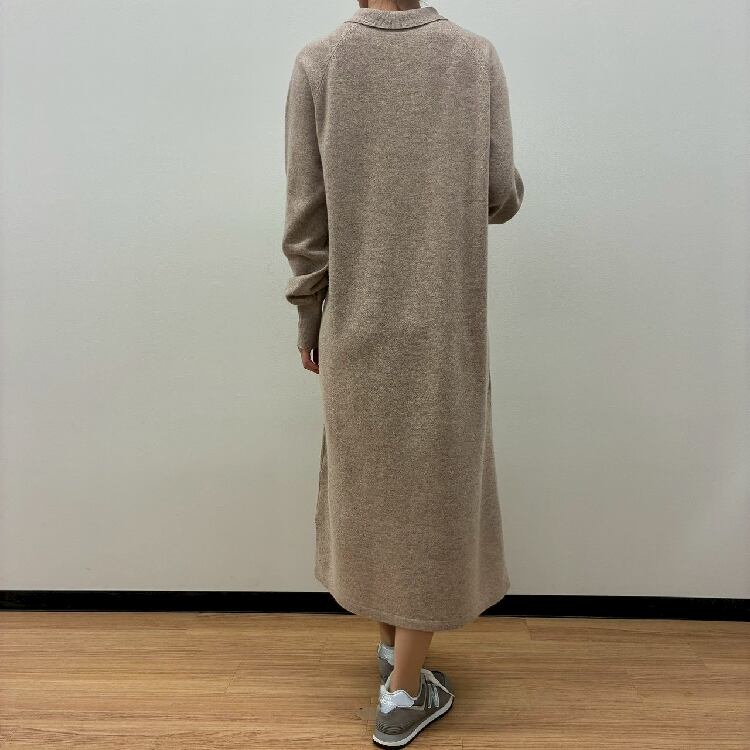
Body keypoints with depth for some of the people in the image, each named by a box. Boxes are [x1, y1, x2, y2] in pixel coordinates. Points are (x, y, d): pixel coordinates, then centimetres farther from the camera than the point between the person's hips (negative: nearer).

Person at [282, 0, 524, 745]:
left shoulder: (316, 64, -2)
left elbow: (306, 220, -5)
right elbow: (501, 199, -2)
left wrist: (306, 322, 7)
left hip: (356, 324, 1)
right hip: (445, 325, -1)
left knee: (370, 485, 18)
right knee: (430, 494, 10)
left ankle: (390, 639, 39)